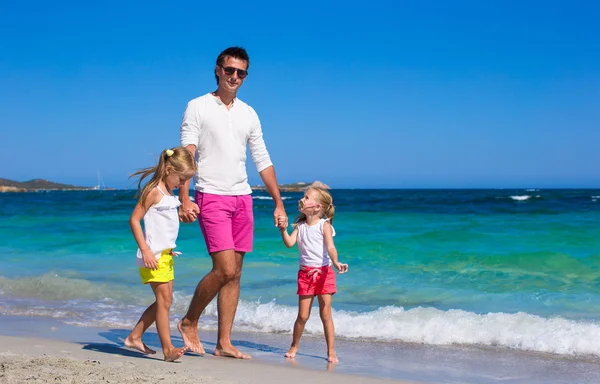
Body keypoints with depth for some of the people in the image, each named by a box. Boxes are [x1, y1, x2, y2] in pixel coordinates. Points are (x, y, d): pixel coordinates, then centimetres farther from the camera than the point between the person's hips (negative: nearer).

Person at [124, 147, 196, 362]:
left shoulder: (169, 193, 15)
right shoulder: (153, 191, -13)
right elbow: (134, 220, -17)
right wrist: (145, 250, -21)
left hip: (166, 255, 9)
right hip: (153, 256, -9)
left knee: (163, 301, 12)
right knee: (164, 300, -11)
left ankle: (134, 337, 23)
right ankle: (168, 349, -10)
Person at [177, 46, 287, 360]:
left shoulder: (248, 114, 14)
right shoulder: (198, 107, -1)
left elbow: (262, 160, 15)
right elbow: (186, 155, -9)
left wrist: (279, 204, 12)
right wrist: (184, 199, -21)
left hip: (242, 198, 5)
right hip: (211, 197, -5)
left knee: (234, 274, 5)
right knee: (224, 269, -14)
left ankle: (224, 343, 11)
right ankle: (189, 322, 9)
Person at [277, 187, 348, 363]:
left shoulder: (324, 225, -6)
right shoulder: (300, 225, 7)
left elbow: (330, 247, -19)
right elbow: (290, 243, -4)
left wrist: (335, 262, -36)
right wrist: (283, 229, -19)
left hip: (324, 272, -3)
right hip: (305, 272, 3)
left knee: (325, 313, -2)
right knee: (303, 315, 3)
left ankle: (331, 351, 6)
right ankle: (294, 346, 21)